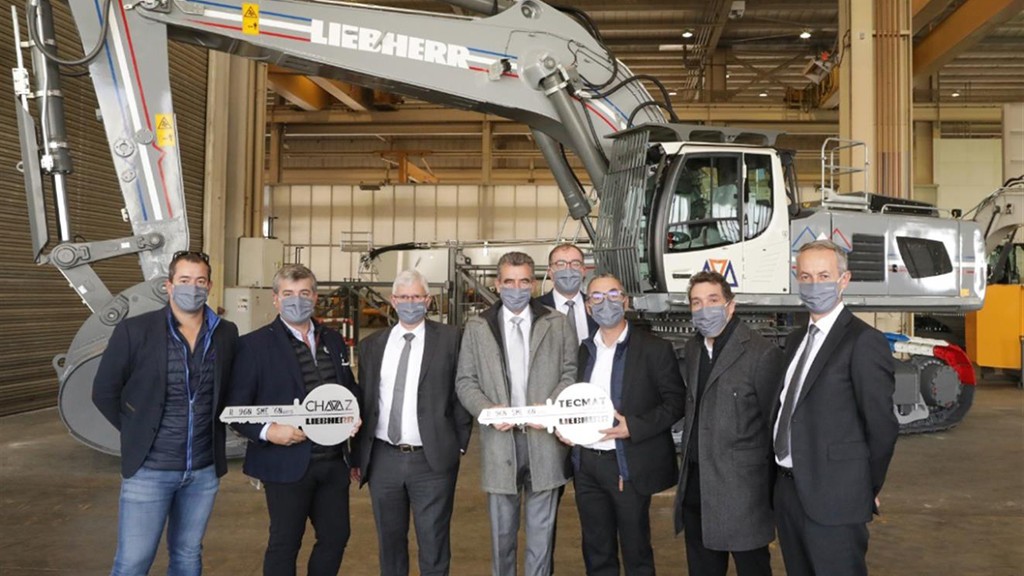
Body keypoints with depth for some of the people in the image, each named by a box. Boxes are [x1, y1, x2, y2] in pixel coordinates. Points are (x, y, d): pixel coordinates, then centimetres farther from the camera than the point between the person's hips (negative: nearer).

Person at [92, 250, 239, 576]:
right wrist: (138, 433, 1)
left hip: (204, 470, 3)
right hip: (149, 469, -3)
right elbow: (104, 392, -1)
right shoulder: (134, 330, -10)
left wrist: (213, 427, 6)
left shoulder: (227, 334, -1)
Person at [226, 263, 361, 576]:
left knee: (336, 536, 14)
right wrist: (267, 431, -24)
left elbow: (350, 389, 19)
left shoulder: (333, 340, 10)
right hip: (287, 463, -5)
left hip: (334, 461, 5)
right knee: (284, 543, 9)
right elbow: (236, 407, -8)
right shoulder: (254, 344, -7)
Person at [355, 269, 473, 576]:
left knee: (433, 545, 6)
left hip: (433, 459, -3)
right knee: (389, 541, 17)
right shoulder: (371, 345, 7)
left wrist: (459, 443, -5)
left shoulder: (450, 338, -2)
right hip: (383, 459, 3)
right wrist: (360, 453, 7)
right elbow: (363, 400, 10)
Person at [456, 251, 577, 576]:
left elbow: (572, 373, 3)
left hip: (544, 440, 0)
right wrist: (488, 409, -12)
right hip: (500, 440, 1)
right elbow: (465, 381, 4)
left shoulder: (558, 324, 5)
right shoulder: (477, 328, 6)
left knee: (541, 530, 9)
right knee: (502, 529, 14)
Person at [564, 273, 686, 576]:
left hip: (628, 465, -4)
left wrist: (633, 427, -18)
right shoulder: (583, 350, 10)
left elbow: (675, 401, -7)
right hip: (586, 463, 5)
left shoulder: (654, 349, -5)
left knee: (636, 552, 9)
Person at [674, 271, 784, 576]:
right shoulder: (693, 347, 9)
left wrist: (775, 490, -5)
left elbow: (776, 423, -9)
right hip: (696, 483, 7)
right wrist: (690, 464, 13)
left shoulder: (762, 353, -13)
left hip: (741, 487, -6)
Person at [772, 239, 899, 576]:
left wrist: (866, 490, -2)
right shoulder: (797, 339, 12)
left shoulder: (863, 341, -13)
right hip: (789, 491, 8)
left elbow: (881, 425, -12)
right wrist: (785, 478, 9)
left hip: (833, 497, -7)